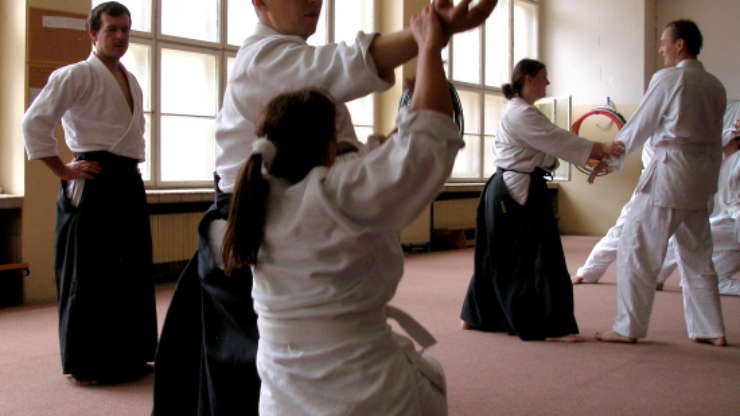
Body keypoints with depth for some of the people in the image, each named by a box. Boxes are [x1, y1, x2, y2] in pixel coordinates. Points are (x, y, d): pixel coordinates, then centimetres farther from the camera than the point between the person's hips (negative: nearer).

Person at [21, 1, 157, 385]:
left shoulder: (131, 80, 16)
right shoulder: (77, 74, -9)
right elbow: (34, 122, -16)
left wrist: (130, 171, 16)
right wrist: (62, 171, -14)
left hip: (129, 182, 8)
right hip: (95, 184, -8)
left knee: (133, 270, 12)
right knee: (89, 274, -1)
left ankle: (129, 355, 24)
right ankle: (86, 363, 9)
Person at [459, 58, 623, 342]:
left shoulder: (518, 111, 18)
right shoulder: (521, 113, -15)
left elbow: (549, 146, 16)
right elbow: (559, 140, -20)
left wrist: (595, 154, 8)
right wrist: (602, 149, -16)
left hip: (507, 190, 11)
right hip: (520, 191, -11)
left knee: (499, 257, 16)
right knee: (541, 258, -6)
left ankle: (475, 316, 24)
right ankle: (553, 327, -1)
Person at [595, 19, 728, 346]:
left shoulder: (668, 79, -8)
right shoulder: (715, 86, 12)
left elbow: (638, 127, -4)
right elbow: (713, 139, 16)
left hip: (669, 174, -8)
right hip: (701, 180, 8)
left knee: (636, 250, 0)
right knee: (698, 257, 17)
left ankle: (628, 328, 4)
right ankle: (711, 330, 21)